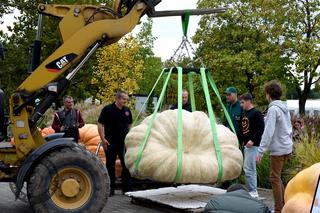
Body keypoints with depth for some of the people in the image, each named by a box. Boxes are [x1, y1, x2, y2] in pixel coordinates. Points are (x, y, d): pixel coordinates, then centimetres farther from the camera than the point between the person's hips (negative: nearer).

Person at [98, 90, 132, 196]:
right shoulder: (108, 109, -7)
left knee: (126, 165, 7)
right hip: (111, 143, -4)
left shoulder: (127, 110, 8)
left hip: (124, 143, 4)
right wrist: (103, 139, -13)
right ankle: (110, 189, 15)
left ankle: (126, 189, 17)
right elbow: (100, 124, -7)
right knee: (110, 166, 6)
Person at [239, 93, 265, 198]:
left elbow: (261, 129, -17)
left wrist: (252, 140, -21)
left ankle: (253, 191, -4)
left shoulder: (256, 113, -10)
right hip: (246, 145, 9)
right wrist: (242, 140, 13)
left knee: (248, 168, -10)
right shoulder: (244, 113, 15)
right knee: (250, 169, 12)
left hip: (252, 145, -9)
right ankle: (253, 191, 20)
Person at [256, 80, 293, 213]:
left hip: (278, 149, -9)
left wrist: (260, 151, -21)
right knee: (277, 177, 18)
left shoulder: (273, 109, -16)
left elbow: (268, 132, -22)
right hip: (287, 147, 9)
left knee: (275, 178, -2)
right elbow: (290, 129, 17)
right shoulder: (284, 108, 11)